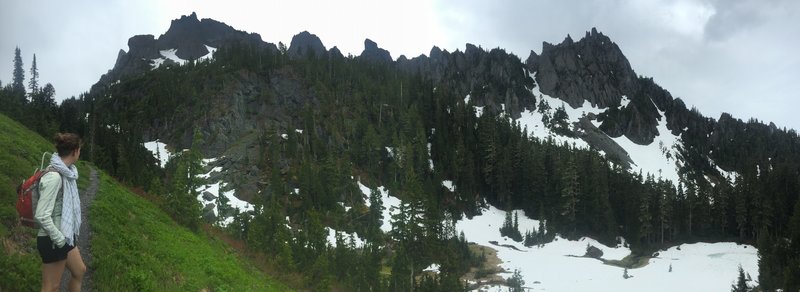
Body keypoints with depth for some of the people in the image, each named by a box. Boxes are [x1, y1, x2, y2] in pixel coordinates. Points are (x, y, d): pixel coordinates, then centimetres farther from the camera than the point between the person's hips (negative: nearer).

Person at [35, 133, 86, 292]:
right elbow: (42, 216, -27)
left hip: (65, 236, 10)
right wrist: (60, 240, -19)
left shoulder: (65, 172, 4)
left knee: (79, 271, 24)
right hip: (53, 241, -10)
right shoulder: (54, 177, -24)